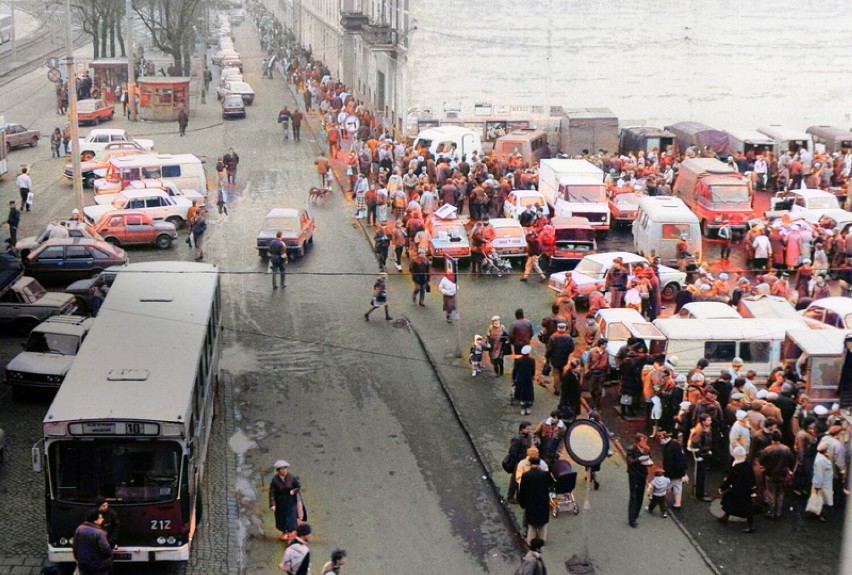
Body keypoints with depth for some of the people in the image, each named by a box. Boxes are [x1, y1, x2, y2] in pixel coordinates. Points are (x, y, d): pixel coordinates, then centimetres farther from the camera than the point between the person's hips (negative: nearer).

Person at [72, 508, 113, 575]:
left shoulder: (79, 529, 0)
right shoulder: (99, 533, -23)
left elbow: (75, 546, 10)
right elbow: (105, 549, -23)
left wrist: (78, 559, 22)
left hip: (83, 564, 7)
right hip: (98, 566, -7)